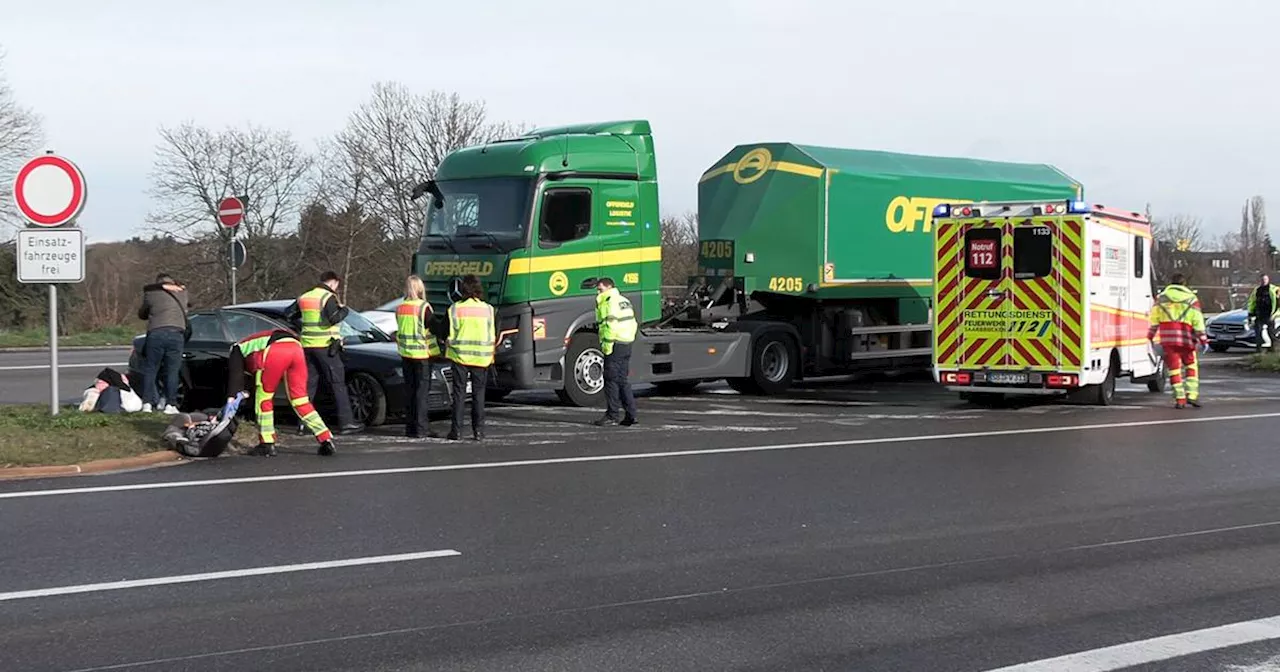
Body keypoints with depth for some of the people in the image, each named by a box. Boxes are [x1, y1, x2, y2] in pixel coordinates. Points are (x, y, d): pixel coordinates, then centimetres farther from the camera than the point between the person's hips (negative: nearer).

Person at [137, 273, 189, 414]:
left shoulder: (151, 294, 13)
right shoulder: (181, 292, 17)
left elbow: (142, 314, 24)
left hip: (155, 333, 0)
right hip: (176, 333, 0)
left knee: (150, 370, 7)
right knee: (172, 371, 3)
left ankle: (147, 403, 2)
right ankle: (170, 404, -3)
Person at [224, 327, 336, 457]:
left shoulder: (238, 349, 27)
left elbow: (235, 373, 8)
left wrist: (231, 398, -1)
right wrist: (243, 392, 30)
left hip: (276, 352, -7)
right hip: (296, 348, 7)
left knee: (263, 398, 9)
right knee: (300, 400, 12)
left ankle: (267, 445, 11)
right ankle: (326, 440, 7)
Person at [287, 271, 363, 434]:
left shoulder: (304, 297, 13)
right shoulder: (328, 297, -10)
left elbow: (291, 315, 20)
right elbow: (334, 318, -22)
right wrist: (344, 309, -5)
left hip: (307, 345, 7)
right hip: (325, 345, -7)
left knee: (309, 383, 12)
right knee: (338, 384, -3)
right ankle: (345, 422, -5)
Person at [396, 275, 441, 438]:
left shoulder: (399, 308, 5)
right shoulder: (423, 307, -12)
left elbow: (400, 329, 13)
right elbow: (431, 329, -9)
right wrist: (435, 350, 1)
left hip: (405, 352, 6)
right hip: (422, 353, -6)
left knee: (410, 389, 11)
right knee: (422, 390, -3)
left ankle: (410, 427, 13)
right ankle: (421, 428, -6)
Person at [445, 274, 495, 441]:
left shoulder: (455, 308, -5)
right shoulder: (487, 309, 0)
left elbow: (450, 335, -3)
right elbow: (492, 336, 5)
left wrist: (447, 350, 13)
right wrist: (490, 355, 17)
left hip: (460, 356, -1)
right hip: (481, 357, 1)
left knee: (459, 392, 4)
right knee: (478, 393, 7)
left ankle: (456, 429, 3)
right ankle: (478, 430, 5)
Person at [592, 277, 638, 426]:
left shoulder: (609, 302, -9)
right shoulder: (624, 300, 20)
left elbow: (611, 324, -20)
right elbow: (632, 323, 20)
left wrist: (607, 344, -21)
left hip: (615, 345, -9)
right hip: (627, 344, 9)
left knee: (611, 380, -5)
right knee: (622, 380, 13)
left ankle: (612, 415, -5)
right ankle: (630, 414, 11)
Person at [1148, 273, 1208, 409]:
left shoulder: (1161, 298, 8)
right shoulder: (1192, 298, 4)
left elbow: (1154, 320, 7)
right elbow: (1198, 321, 0)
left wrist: (1150, 337, 13)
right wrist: (1203, 339, 1)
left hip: (1168, 338, 1)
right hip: (1186, 337, -1)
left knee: (1174, 368, 3)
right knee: (1191, 366, 13)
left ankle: (1180, 398, 0)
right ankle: (1192, 394, 1)